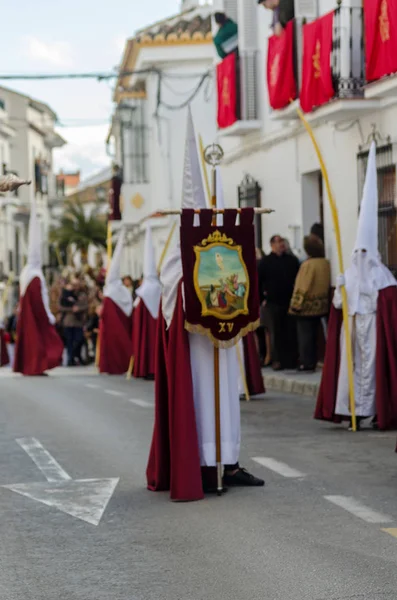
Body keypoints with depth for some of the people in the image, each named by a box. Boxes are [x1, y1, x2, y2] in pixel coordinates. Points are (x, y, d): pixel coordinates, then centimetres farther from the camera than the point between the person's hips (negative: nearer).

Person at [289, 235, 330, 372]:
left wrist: (295, 305, -12)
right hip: (321, 305, 6)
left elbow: (302, 288, -17)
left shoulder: (308, 265, -18)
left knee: (305, 335, 2)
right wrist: (324, 299, 16)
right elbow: (328, 284, 7)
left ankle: (306, 363, 4)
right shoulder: (326, 264, 0)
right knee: (313, 334, 15)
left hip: (307, 306, -6)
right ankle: (313, 362, 18)